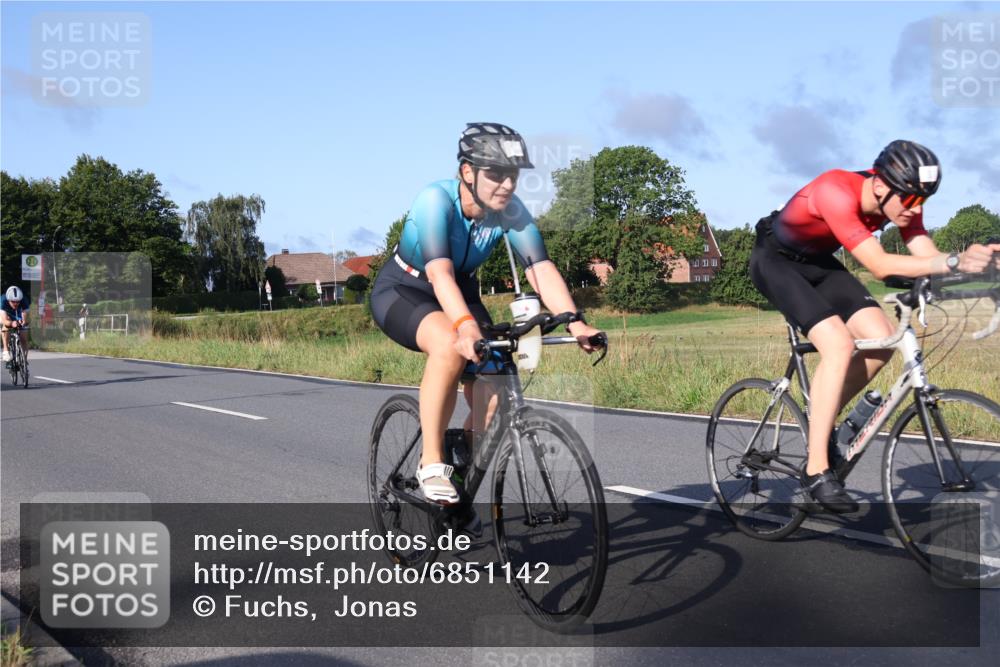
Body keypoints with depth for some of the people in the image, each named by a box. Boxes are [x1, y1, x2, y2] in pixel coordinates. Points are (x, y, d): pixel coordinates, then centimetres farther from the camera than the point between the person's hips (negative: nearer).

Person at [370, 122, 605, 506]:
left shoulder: (511, 211, -17)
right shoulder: (435, 200, -30)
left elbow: (541, 269, -26)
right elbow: (440, 274, -43)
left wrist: (575, 323, -41)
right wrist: (466, 327, -59)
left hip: (460, 291, 5)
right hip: (402, 290, -5)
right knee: (450, 346, -37)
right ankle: (431, 464, -23)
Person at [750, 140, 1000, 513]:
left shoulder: (898, 201, -13)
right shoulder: (837, 192, -35)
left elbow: (928, 256, -20)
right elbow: (879, 266, -40)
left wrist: (968, 258, -39)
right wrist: (954, 262, -49)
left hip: (818, 262, 8)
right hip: (776, 261, -7)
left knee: (881, 338, -9)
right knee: (838, 344, -26)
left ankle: (820, 419, 11)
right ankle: (816, 470, -21)